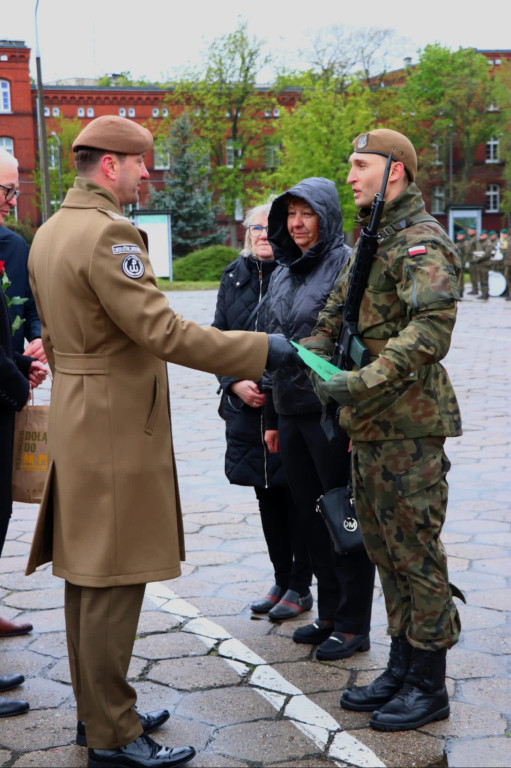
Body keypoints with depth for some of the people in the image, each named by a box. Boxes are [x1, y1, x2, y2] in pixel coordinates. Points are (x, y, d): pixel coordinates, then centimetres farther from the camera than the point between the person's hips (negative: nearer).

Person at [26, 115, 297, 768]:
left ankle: (95, 711, 28)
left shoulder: (49, 231, 13)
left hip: (75, 418, 10)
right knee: (113, 581, -2)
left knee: (87, 577, 16)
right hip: (117, 429, -10)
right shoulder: (108, 232, -19)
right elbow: (161, 331, -25)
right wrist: (261, 351, -19)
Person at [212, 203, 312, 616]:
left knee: (295, 494, 2)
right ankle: (282, 578, 26)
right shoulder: (235, 276, 10)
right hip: (246, 406, 5)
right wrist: (236, 382, -4)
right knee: (266, 494, 13)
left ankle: (300, 584, 17)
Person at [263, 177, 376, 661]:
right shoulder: (282, 275, 14)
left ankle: (353, 625, 13)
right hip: (292, 414, 8)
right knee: (310, 517, 14)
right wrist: (271, 418, 17)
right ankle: (329, 614, 27)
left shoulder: (347, 266, -9)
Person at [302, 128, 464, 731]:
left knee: (415, 551, -1)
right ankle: (401, 670, 28)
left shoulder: (422, 241, -14)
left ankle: (430, 686, 11)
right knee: (384, 549, 15)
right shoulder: (370, 242, 17)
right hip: (368, 425, 10)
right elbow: (336, 314, 23)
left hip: (408, 426, -10)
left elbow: (432, 327, -28)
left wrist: (365, 381, -33)